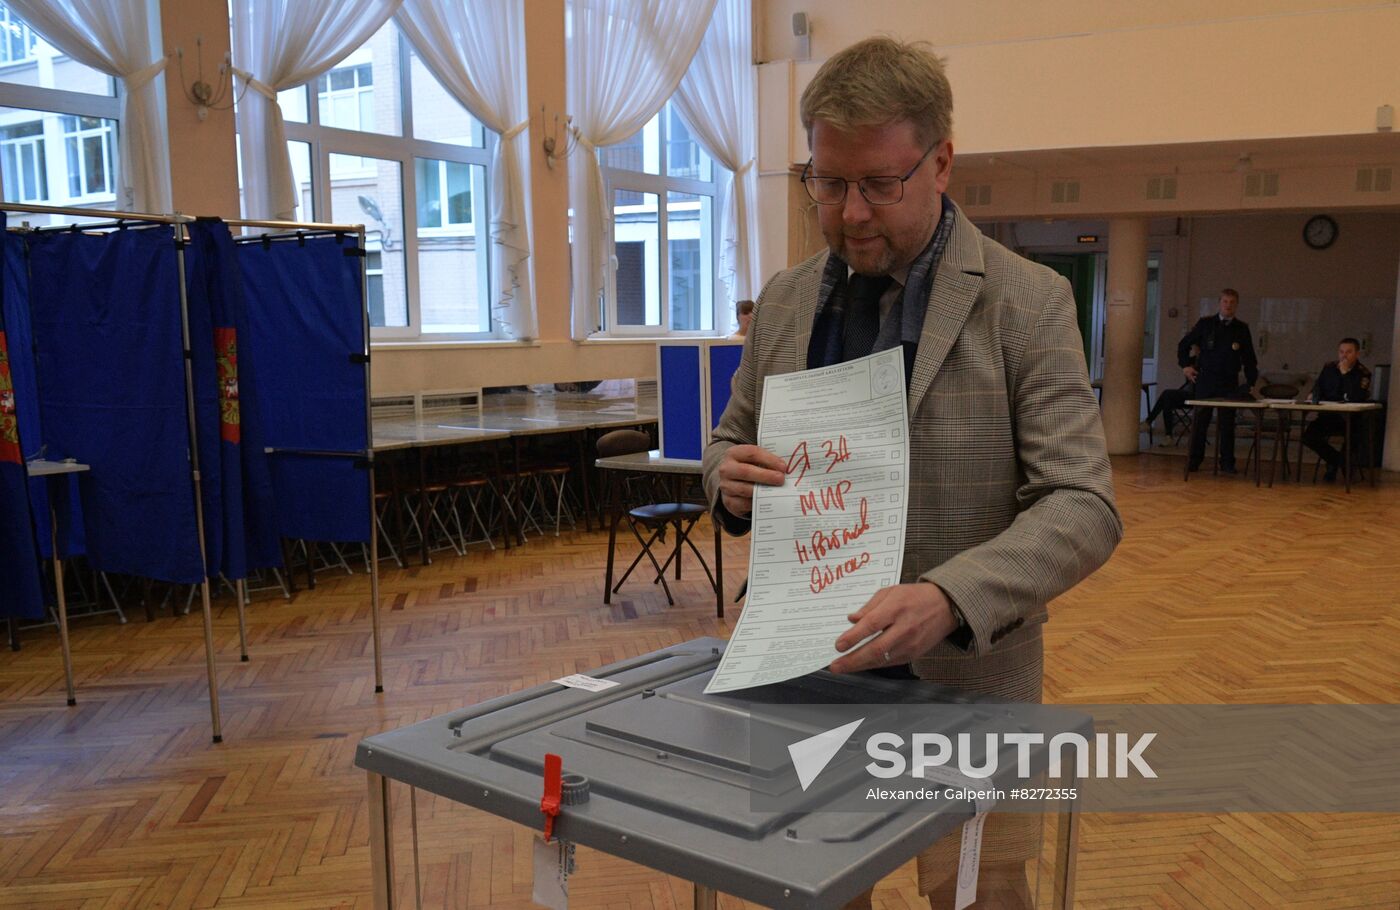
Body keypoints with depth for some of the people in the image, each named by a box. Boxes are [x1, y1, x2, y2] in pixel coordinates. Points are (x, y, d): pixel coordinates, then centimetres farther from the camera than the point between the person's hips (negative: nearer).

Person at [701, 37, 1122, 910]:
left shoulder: (1029, 304, -11)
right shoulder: (785, 299, 4)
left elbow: (1083, 506, -16)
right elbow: (733, 442, 13)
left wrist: (948, 598, -33)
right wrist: (732, 476, -12)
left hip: (966, 683, -3)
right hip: (809, 672, 4)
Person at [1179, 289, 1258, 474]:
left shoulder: (1241, 329, 7)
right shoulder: (1206, 323, 3)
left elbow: (1249, 358, 12)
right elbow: (1184, 344, 11)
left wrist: (1251, 381, 5)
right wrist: (1185, 365, 2)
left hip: (1229, 383, 1)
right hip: (1205, 380, -1)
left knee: (1227, 424, 4)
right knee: (1200, 422, 2)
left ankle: (1227, 463, 10)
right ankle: (1194, 461, 8)